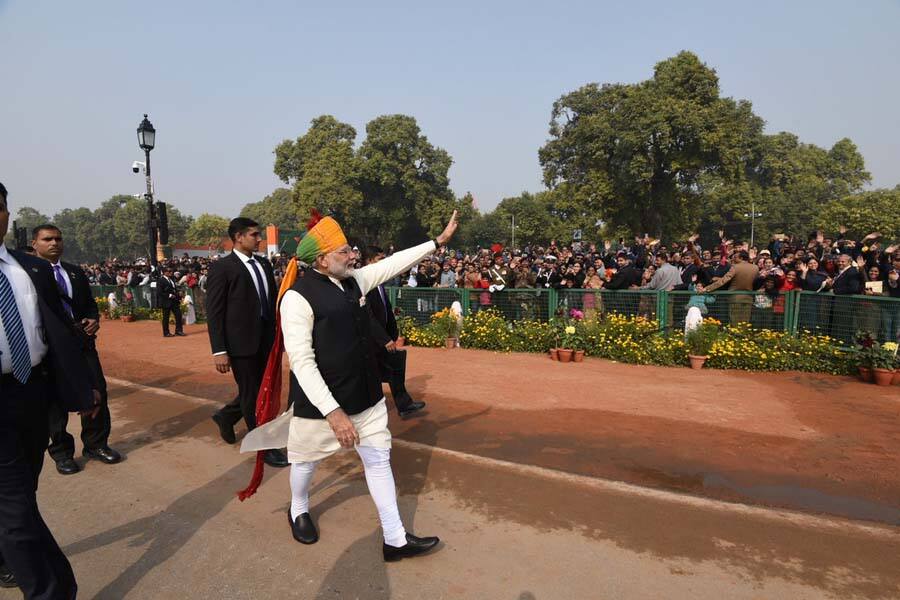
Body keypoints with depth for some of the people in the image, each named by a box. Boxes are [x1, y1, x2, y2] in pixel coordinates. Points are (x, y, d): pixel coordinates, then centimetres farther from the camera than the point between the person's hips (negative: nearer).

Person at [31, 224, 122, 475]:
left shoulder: (76, 272, 13)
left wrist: (94, 319, -3)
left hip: (82, 341, 4)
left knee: (97, 392, 5)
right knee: (56, 398, 7)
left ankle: (96, 444, 22)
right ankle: (62, 452, 22)